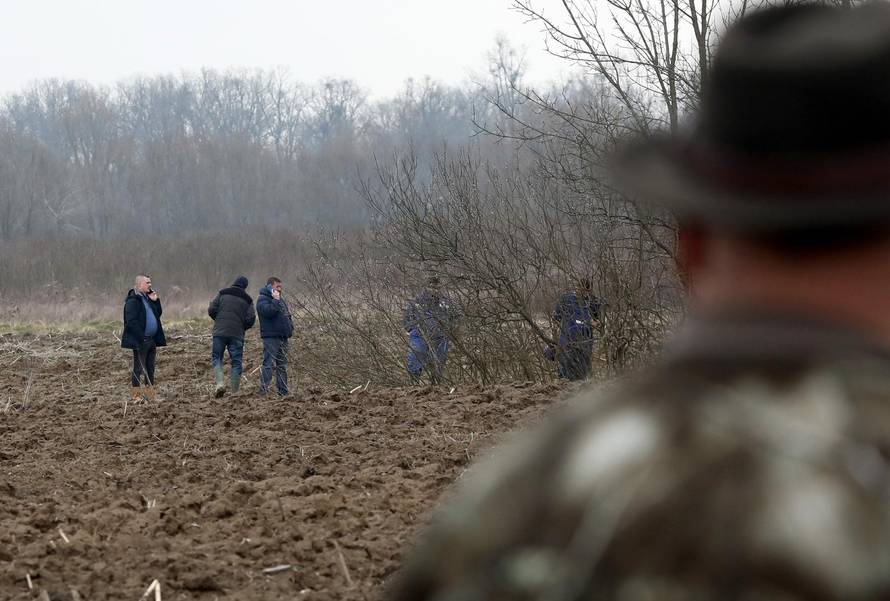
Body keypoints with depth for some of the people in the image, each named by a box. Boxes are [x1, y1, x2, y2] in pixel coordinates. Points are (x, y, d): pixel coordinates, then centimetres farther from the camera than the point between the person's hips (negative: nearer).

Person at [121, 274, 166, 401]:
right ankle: (136, 394, 3)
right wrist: (141, 337, -23)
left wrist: (155, 301, 3)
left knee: (150, 367, 11)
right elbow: (131, 321, -18)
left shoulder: (147, 297, 15)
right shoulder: (132, 300, -12)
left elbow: (158, 313, 18)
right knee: (138, 367, -2)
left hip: (151, 339, 8)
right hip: (140, 341, -8)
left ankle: (150, 392, 18)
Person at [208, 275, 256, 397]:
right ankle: (235, 391, 6)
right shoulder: (247, 300, 7)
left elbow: (211, 310, 0)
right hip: (237, 335, 0)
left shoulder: (222, 294, 7)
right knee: (236, 362, 7)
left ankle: (220, 383, -12)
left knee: (216, 358, 10)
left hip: (219, 332, 0)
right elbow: (251, 319, -2)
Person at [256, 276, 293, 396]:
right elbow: (268, 311, -24)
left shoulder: (280, 300, 21)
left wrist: (290, 327, 12)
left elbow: (288, 315, 28)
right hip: (271, 337, -9)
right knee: (269, 364, -13)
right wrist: (275, 300, -18)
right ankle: (264, 390, -15)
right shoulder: (262, 299, -6)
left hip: (282, 337, 9)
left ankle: (283, 392, 17)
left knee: (282, 365, 12)